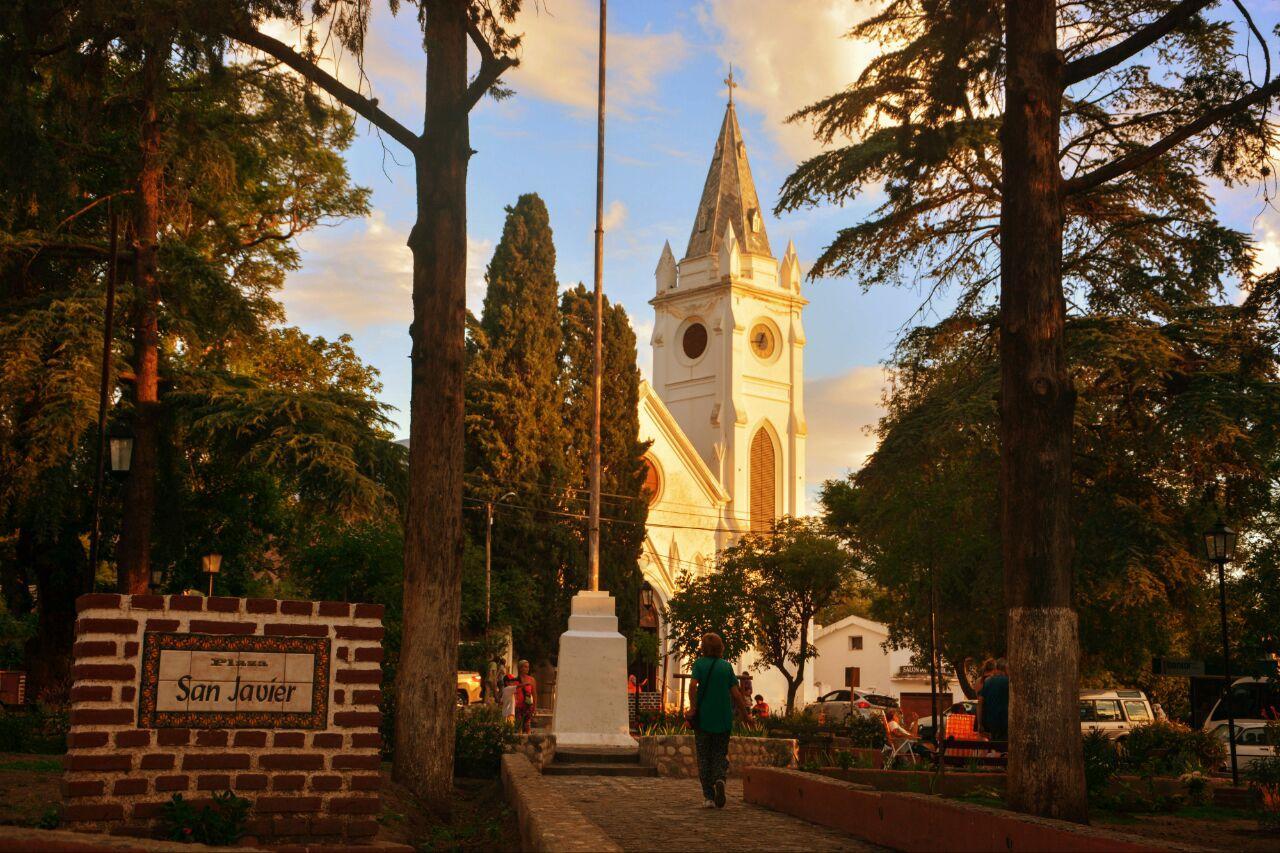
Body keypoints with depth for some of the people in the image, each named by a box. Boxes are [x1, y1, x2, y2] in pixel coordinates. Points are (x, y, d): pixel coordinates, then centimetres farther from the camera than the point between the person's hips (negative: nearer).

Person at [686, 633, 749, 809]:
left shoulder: (699, 663, -1)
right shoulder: (726, 666, 3)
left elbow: (693, 685, -17)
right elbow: (736, 693, 0)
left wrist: (693, 707, -11)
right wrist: (745, 713, 10)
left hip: (703, 717, -1)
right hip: (723, 719, 1)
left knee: (704, 757, 8)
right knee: (720, 755, 12)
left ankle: (708, 796, 4)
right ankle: (720, 779, -18)